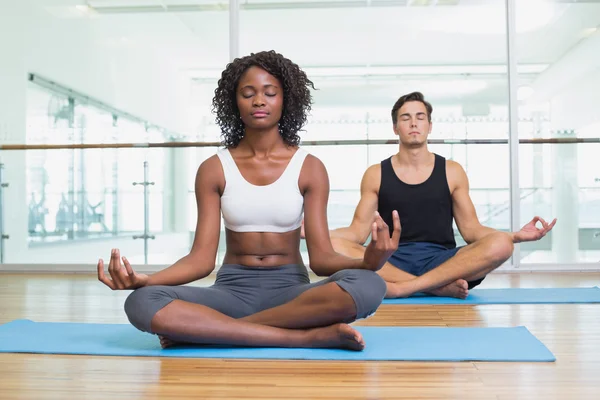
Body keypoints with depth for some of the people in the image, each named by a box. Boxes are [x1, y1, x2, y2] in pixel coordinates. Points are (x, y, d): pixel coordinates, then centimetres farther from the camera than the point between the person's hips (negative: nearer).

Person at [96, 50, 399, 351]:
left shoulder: (309, 168, 1)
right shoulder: (213, 169, 2)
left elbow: (321, 256, -6)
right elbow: (202, 257, -5)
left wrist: (367, 261, -29)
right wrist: (145, 280, -24)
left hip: (290, 290, 0)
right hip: (232, 290, 0)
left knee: (367, 286, -34)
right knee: (142, 303, -30)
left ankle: (203, 329, -25)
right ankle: (309, 336, -29)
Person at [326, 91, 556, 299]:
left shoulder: (452, 172, 10)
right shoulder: (375, 174, 8)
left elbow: (470, 229, 8)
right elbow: (358, 232, 4)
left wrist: (516, 235, -9)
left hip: (442, 262, 1)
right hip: (390, 264, 0)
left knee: (500, 245, -27)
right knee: (333, 245, -30)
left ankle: (401, 288, -29)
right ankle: (438, 287, -29)